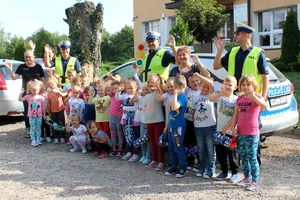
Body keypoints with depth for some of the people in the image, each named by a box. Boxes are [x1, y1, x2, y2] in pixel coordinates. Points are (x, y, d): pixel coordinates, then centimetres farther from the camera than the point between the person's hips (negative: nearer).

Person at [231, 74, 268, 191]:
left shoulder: (257, 97, -10)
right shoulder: (239, 99, 8)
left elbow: (265, 106, -32)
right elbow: (235, 115, 13)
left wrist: (253, 96, -46)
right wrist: (233, 127, -1)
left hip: (252, 134, -6)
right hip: (240, 133, 6)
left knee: (252, 158, -2)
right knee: (243, 157, 15)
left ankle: (255, 182, 7)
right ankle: (247, 178, 29)